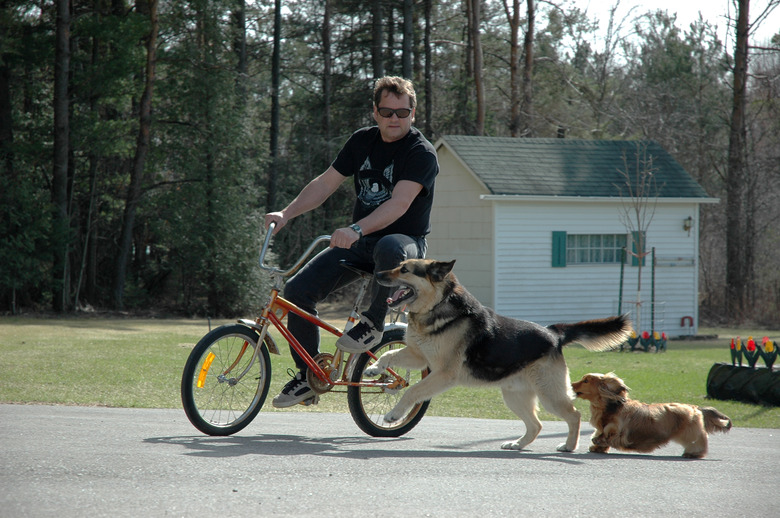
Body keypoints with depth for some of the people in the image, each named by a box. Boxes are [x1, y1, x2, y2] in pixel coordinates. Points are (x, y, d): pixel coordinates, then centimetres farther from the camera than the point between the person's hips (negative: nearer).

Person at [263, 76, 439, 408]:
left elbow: (399, 204, -28)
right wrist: (286, 213, -7)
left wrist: (357, 229, -43)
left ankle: (373, 324, -20)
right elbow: (325, 183, 8)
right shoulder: (362, 141, 7)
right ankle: (308, 377, 4)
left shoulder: (421, 153, -13)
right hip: (359, 243, 6)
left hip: (406, 241, -6)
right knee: (297, 290, -10)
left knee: (390, 248, -44)